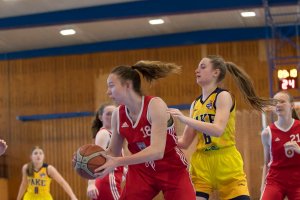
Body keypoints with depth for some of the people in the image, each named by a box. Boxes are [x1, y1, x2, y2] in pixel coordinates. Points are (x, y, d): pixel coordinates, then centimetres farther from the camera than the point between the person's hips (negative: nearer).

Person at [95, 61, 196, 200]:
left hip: (173, 171, -4)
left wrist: (118, 162, -39)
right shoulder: (118, 115, -6)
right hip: (141, 172, 5)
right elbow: (113, 152, 5)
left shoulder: (155, 105, -23)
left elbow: (157, 151, -32)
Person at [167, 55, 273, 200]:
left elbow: (218, 130, -24)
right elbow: (185, 143, 13)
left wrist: (184, 119, -28)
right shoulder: (195, 104, 12)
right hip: (201, 164, 5)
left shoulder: (223, 96, -7)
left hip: (226, 164, -5)